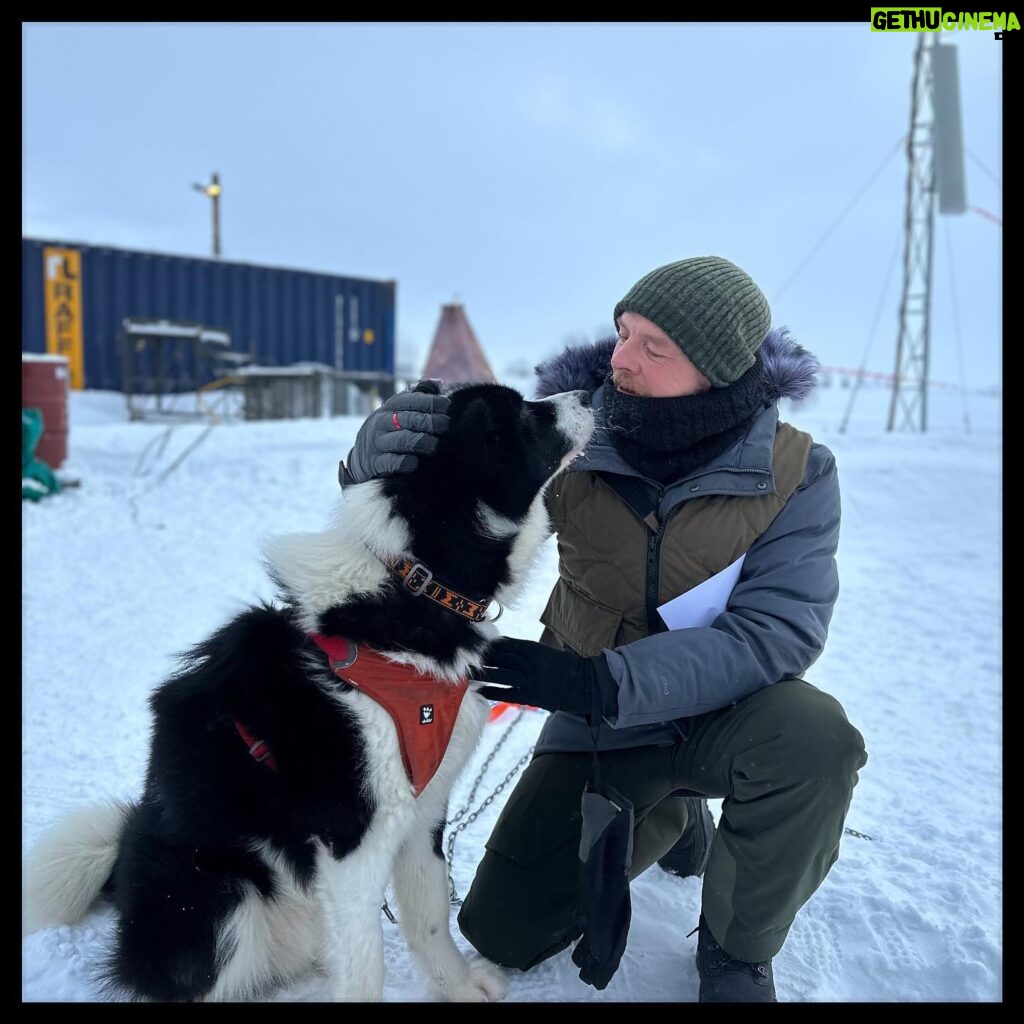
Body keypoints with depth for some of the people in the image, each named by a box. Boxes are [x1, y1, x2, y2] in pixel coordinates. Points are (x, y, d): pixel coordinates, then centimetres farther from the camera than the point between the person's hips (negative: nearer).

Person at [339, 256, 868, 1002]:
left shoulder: (796, 473, -18)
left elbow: (777, 628, -26)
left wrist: (603, 682, -38)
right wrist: (380, 456, -37)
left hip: (721, 712, -1)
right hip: (597, 723, 2)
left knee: (814, 738, -36)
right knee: (503, 936, 1)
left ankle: (738, 951, -4)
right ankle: (669, 818, 28)